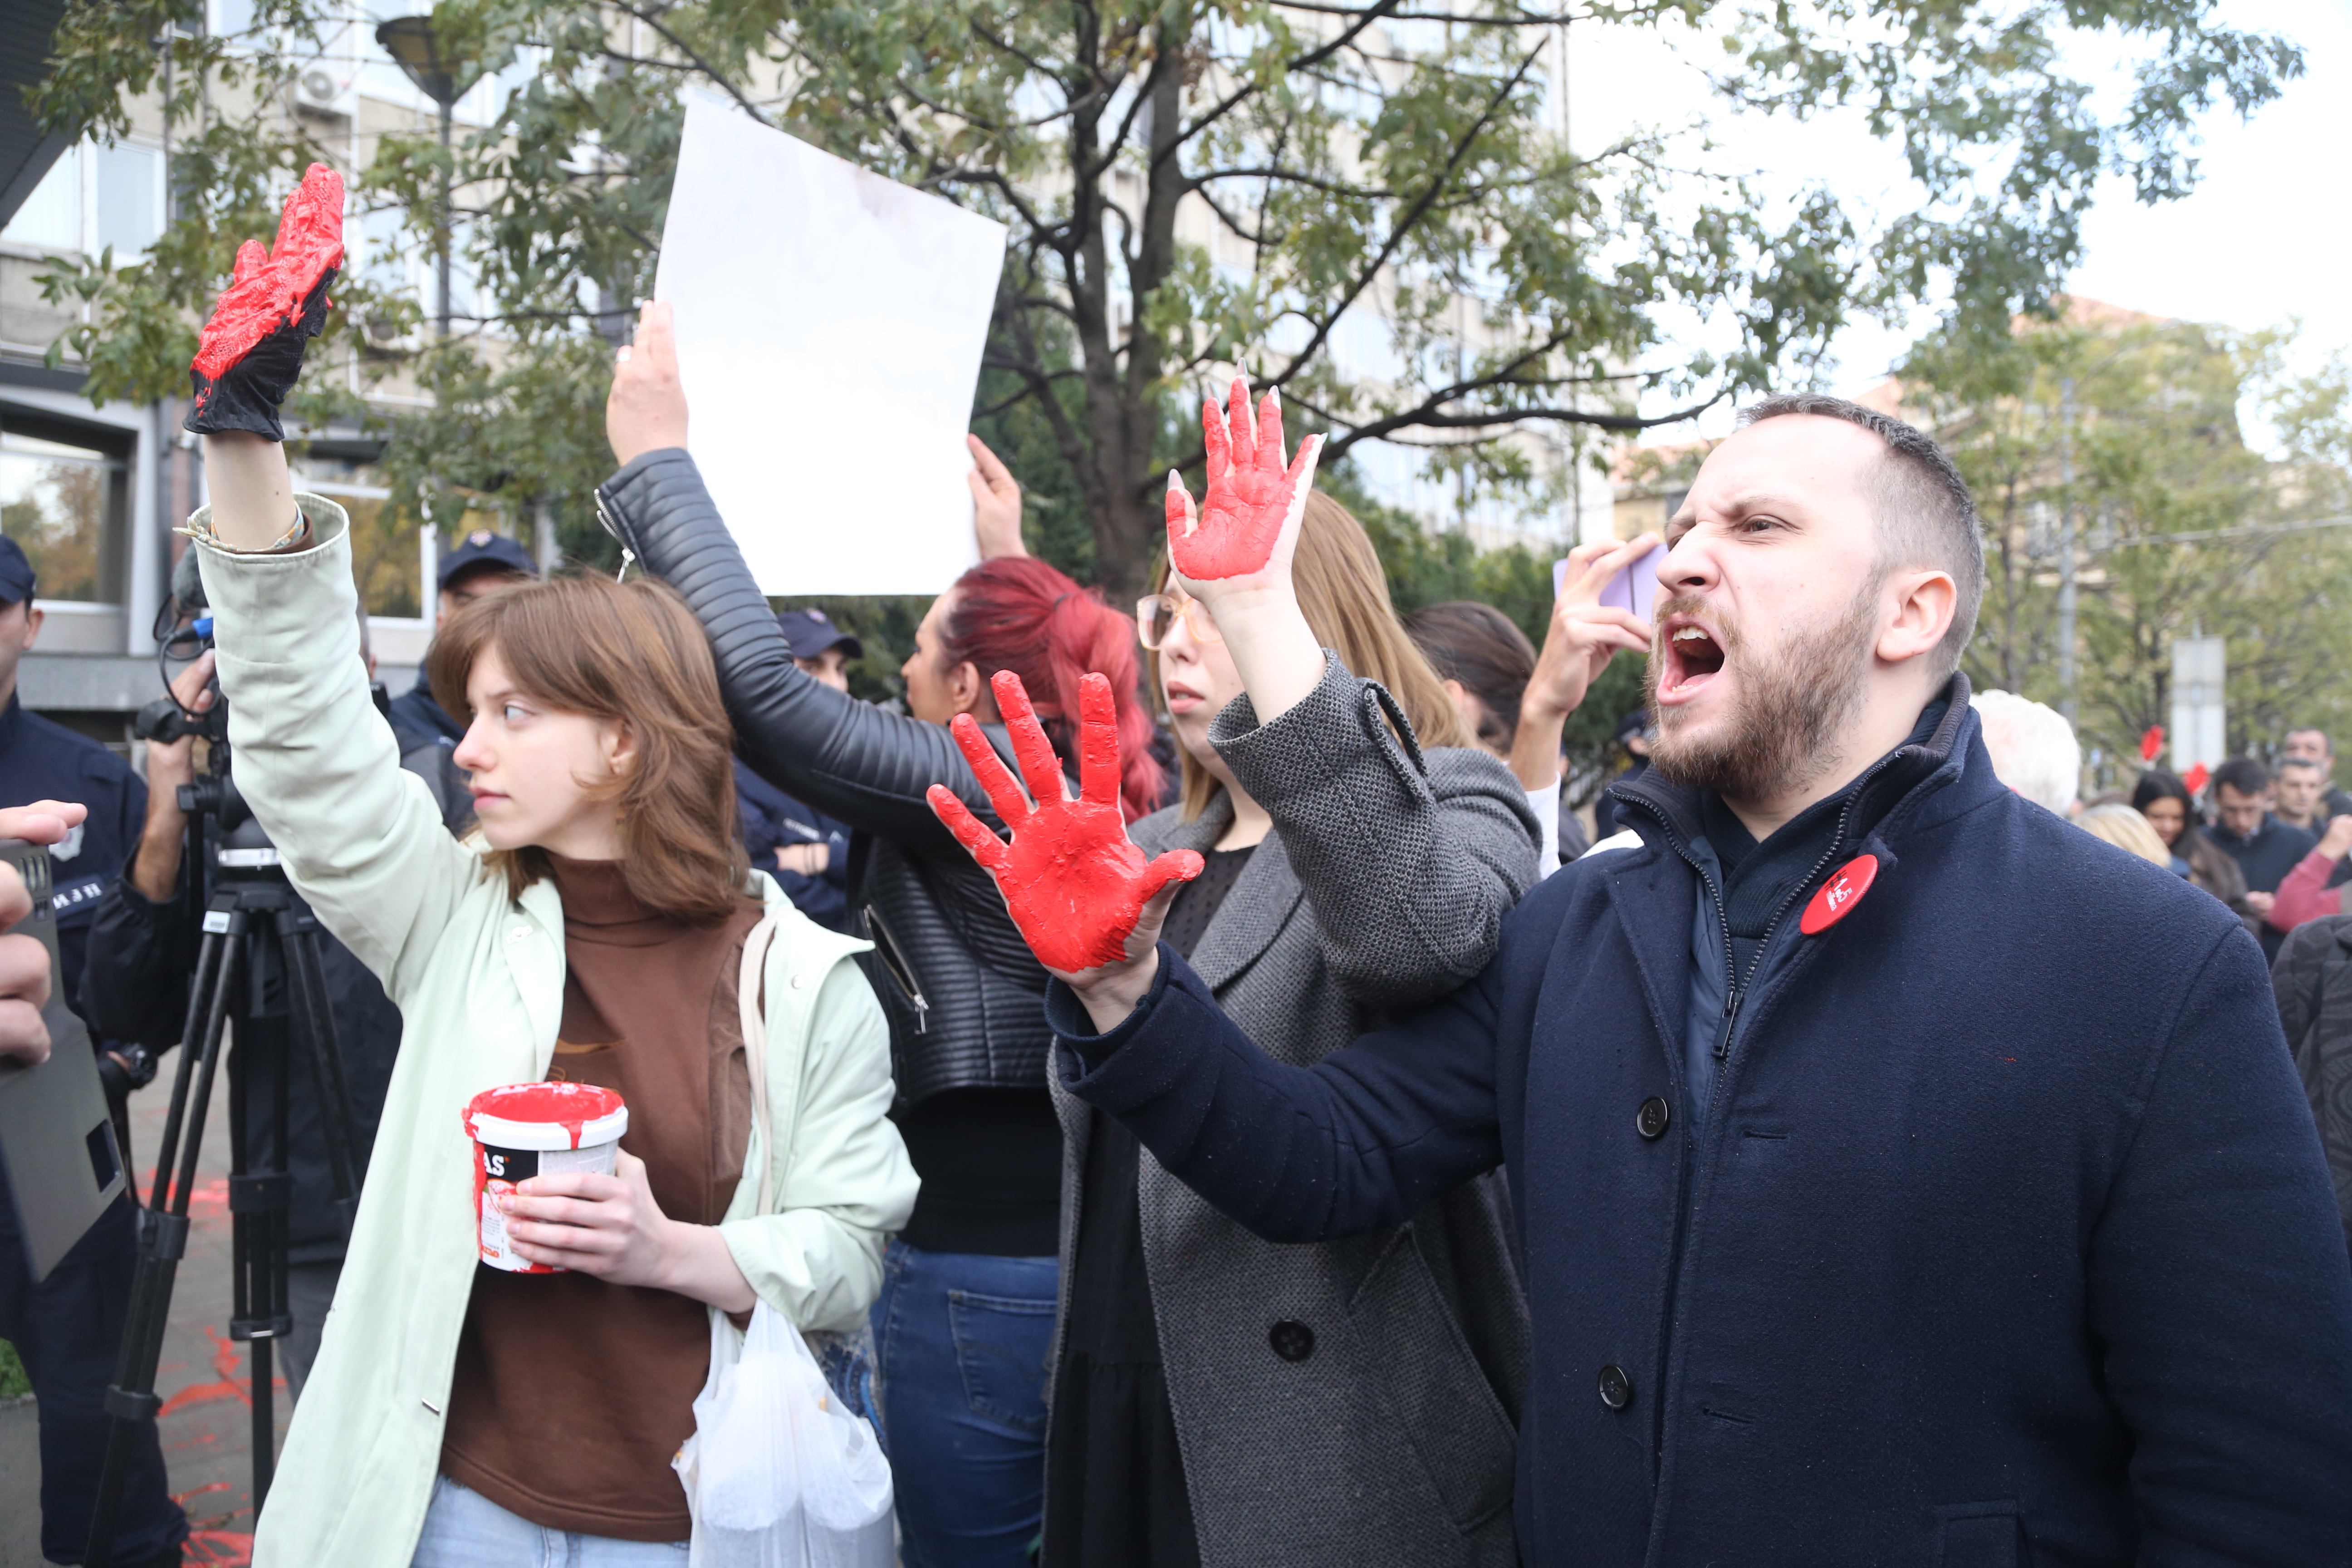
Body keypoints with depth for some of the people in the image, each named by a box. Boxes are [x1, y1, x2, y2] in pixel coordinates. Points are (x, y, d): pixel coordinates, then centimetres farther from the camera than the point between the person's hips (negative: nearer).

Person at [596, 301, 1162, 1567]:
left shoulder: (967, 793, -17)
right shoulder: (1111, 796, 5)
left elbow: (758, 682, -24)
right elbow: (1060, 662, 29)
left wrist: (656, 455, -14)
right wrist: (1008, 562, 34)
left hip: (977, 1270, -8)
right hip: (1090, 1256, 8)